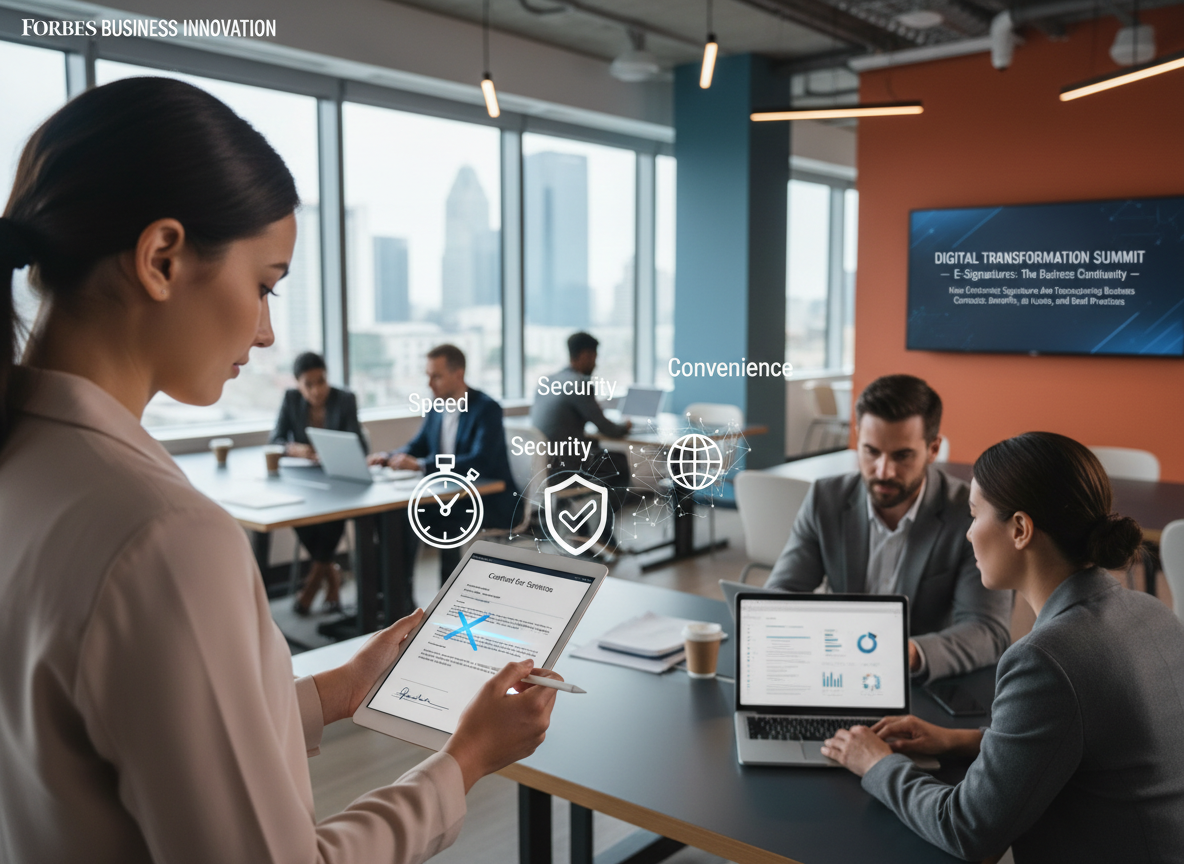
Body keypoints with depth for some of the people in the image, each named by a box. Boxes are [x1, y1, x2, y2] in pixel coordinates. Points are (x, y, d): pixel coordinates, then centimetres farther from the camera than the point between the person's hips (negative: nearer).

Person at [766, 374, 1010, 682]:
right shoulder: (825, 499, -3)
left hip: (935, 684, 0)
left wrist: (912, 654, -37)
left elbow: (989, 632, -17)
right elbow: (779, 595, -2)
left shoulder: (973, 515, -12)